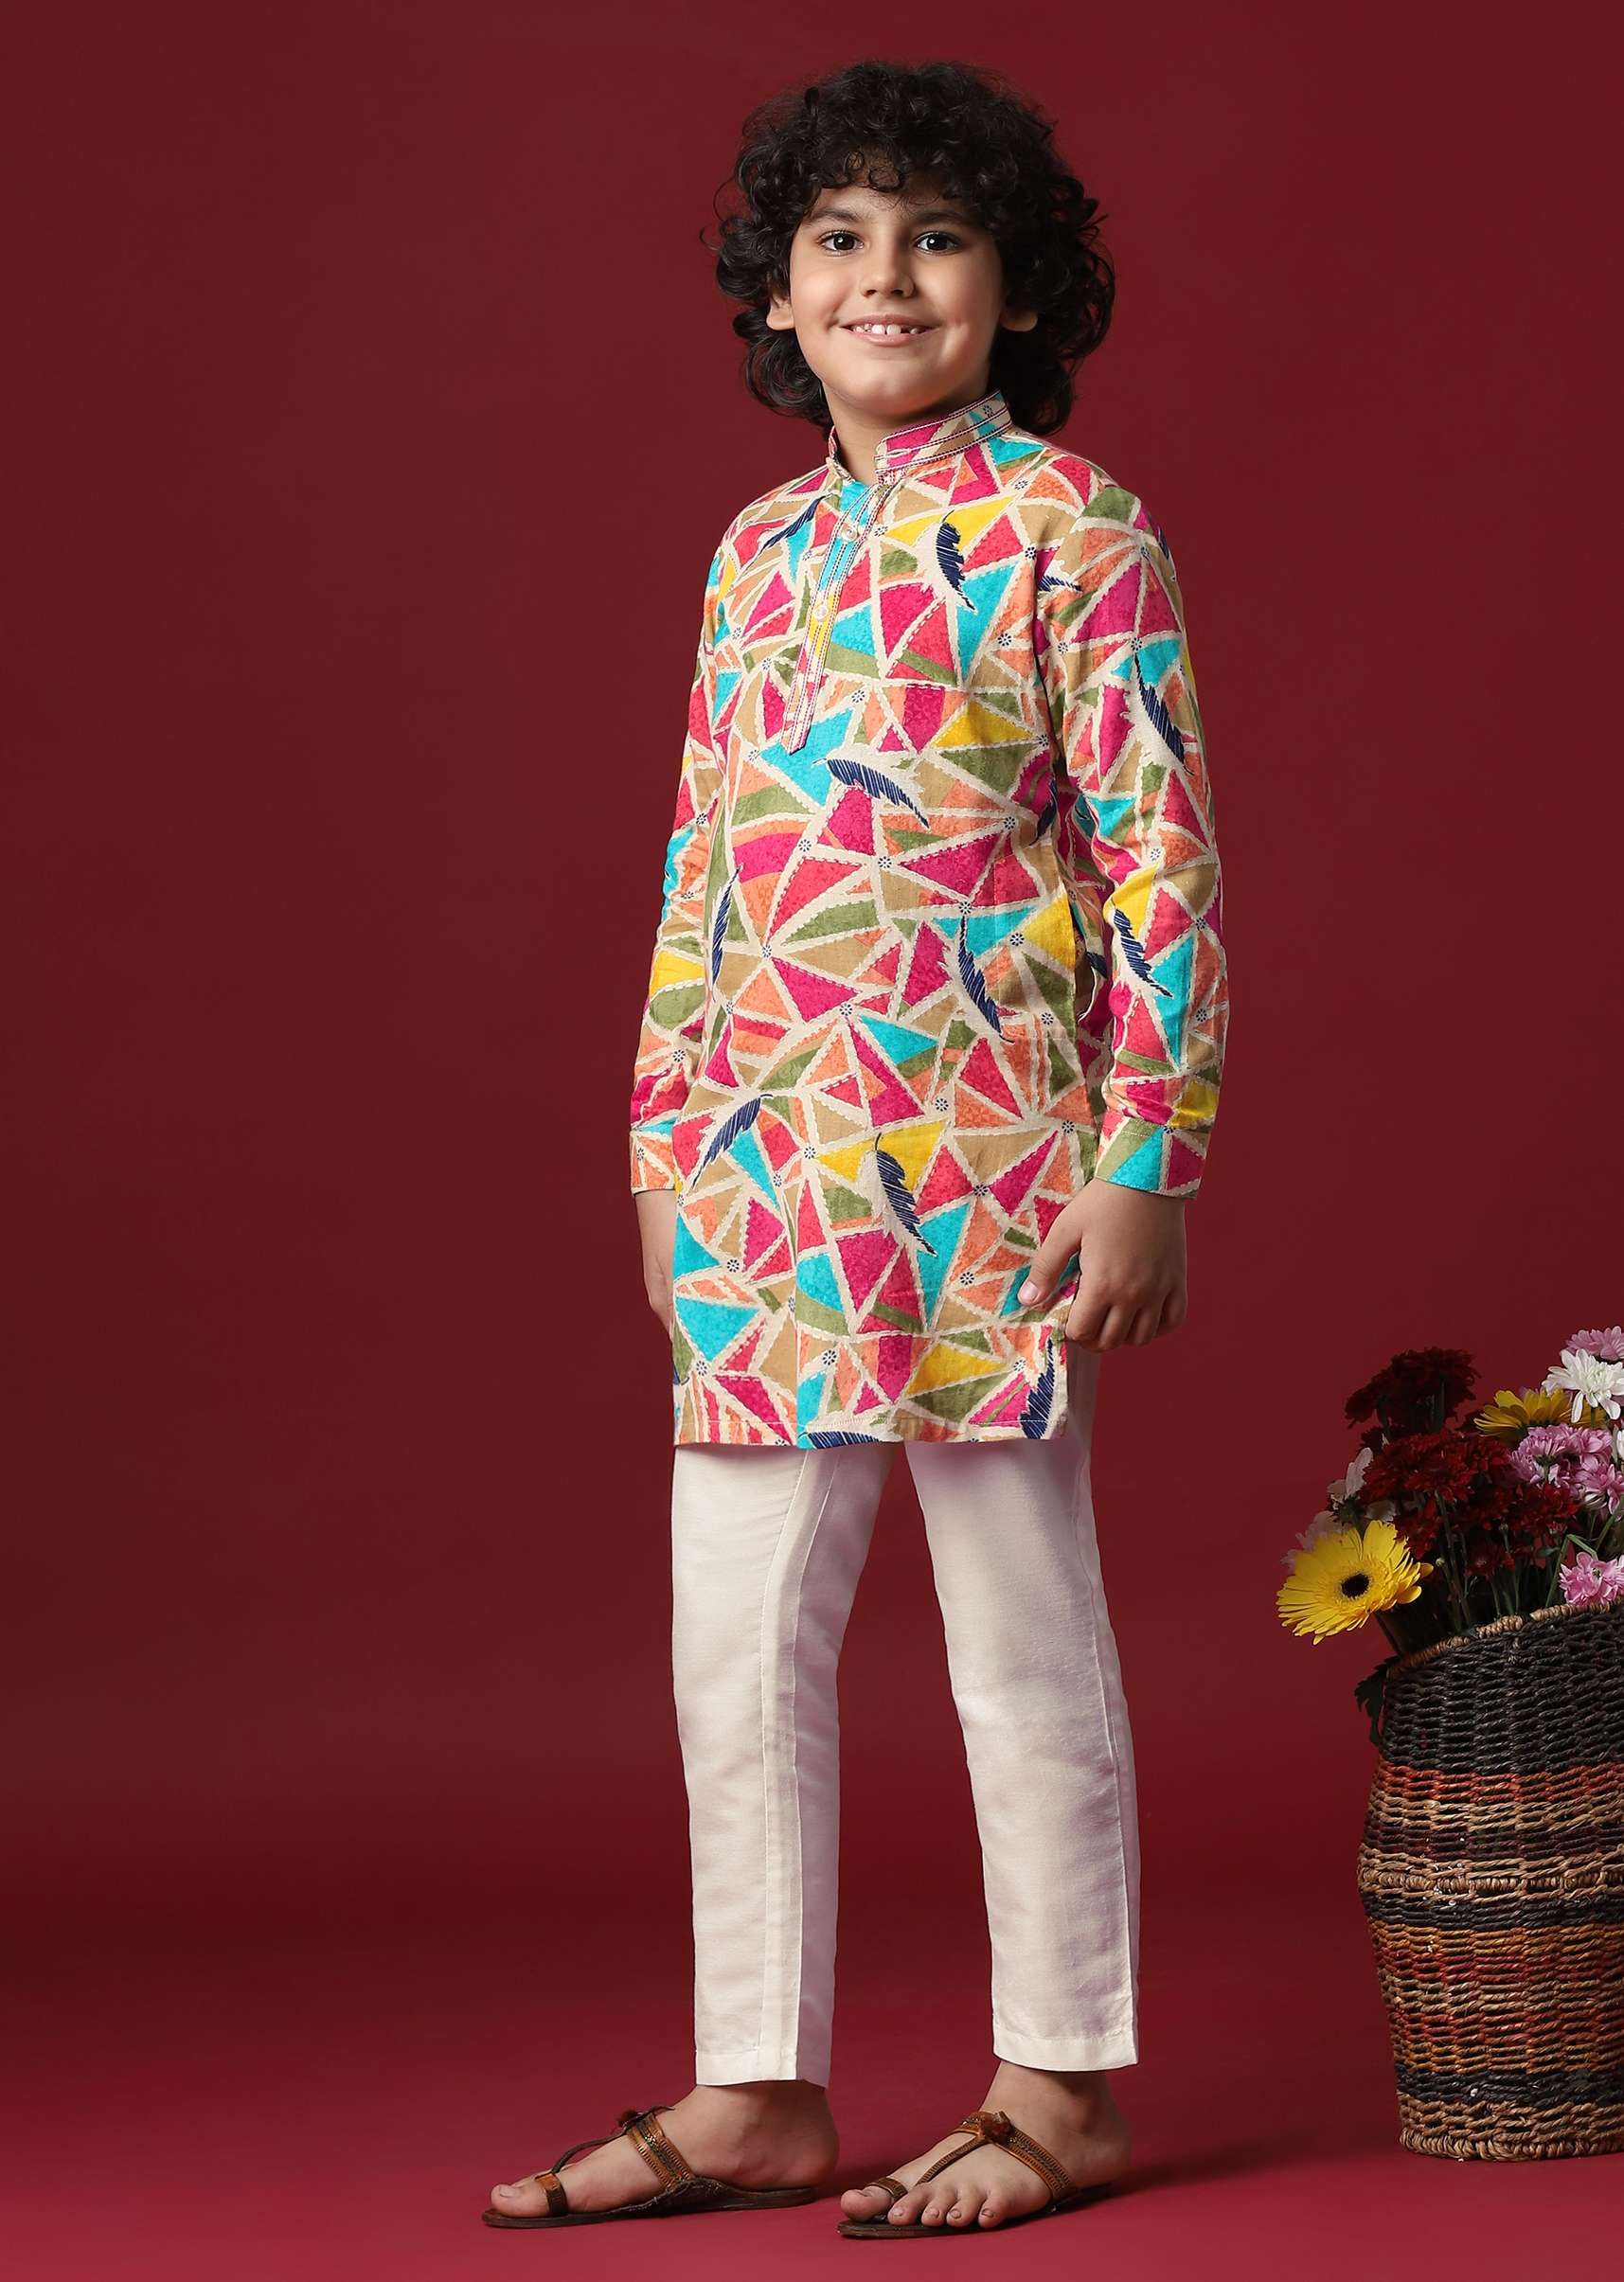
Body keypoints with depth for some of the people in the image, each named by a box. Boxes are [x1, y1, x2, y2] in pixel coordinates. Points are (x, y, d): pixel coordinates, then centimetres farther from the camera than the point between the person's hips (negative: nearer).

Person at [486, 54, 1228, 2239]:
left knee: (1025, 1634, 3)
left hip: (982, 1159, -6)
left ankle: (1067, 2084, 16)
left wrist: (1149, 1163, -13)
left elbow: (1162, 858, -9)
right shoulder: (760, 549, 13)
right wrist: (667, 1137, 15)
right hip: (762, 1163, 7)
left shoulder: (1069, 530, -5)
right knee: (738, 1641, 8)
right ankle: (758, 2090, 19)